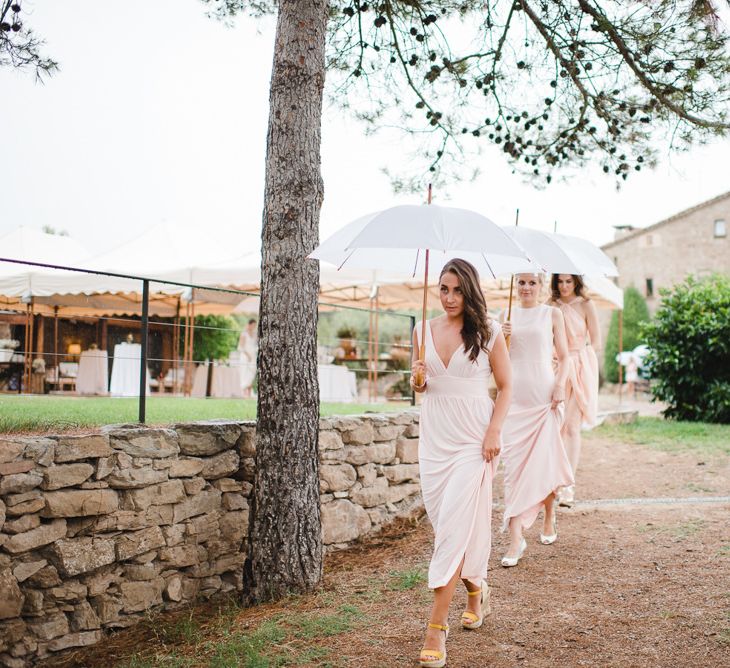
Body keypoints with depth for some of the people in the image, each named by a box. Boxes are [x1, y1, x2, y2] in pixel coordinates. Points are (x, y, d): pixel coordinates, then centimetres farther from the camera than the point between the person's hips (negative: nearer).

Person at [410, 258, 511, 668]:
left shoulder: (489, 332, -4)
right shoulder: (424, 330, 7)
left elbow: (505, 386, 0)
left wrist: (494, 432, -11)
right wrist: (418, 380, -6)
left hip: (474, 439, -4)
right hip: (435, 436, 5)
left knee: (455, 526, -9)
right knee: (444, 522, 10)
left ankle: (437, 626, -6)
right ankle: (477, 591, 37)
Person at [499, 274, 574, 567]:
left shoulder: (552, 315, 5)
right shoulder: (507, 316, 11)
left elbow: (564, 357, 5)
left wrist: (560, 385, -10)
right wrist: (503, 337, -6)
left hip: (544, 394, -1)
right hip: (514, 395, 2)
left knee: (545, 459, 4)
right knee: (513, 462, -6)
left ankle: (549, 519, 30)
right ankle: (516, 539, -7)